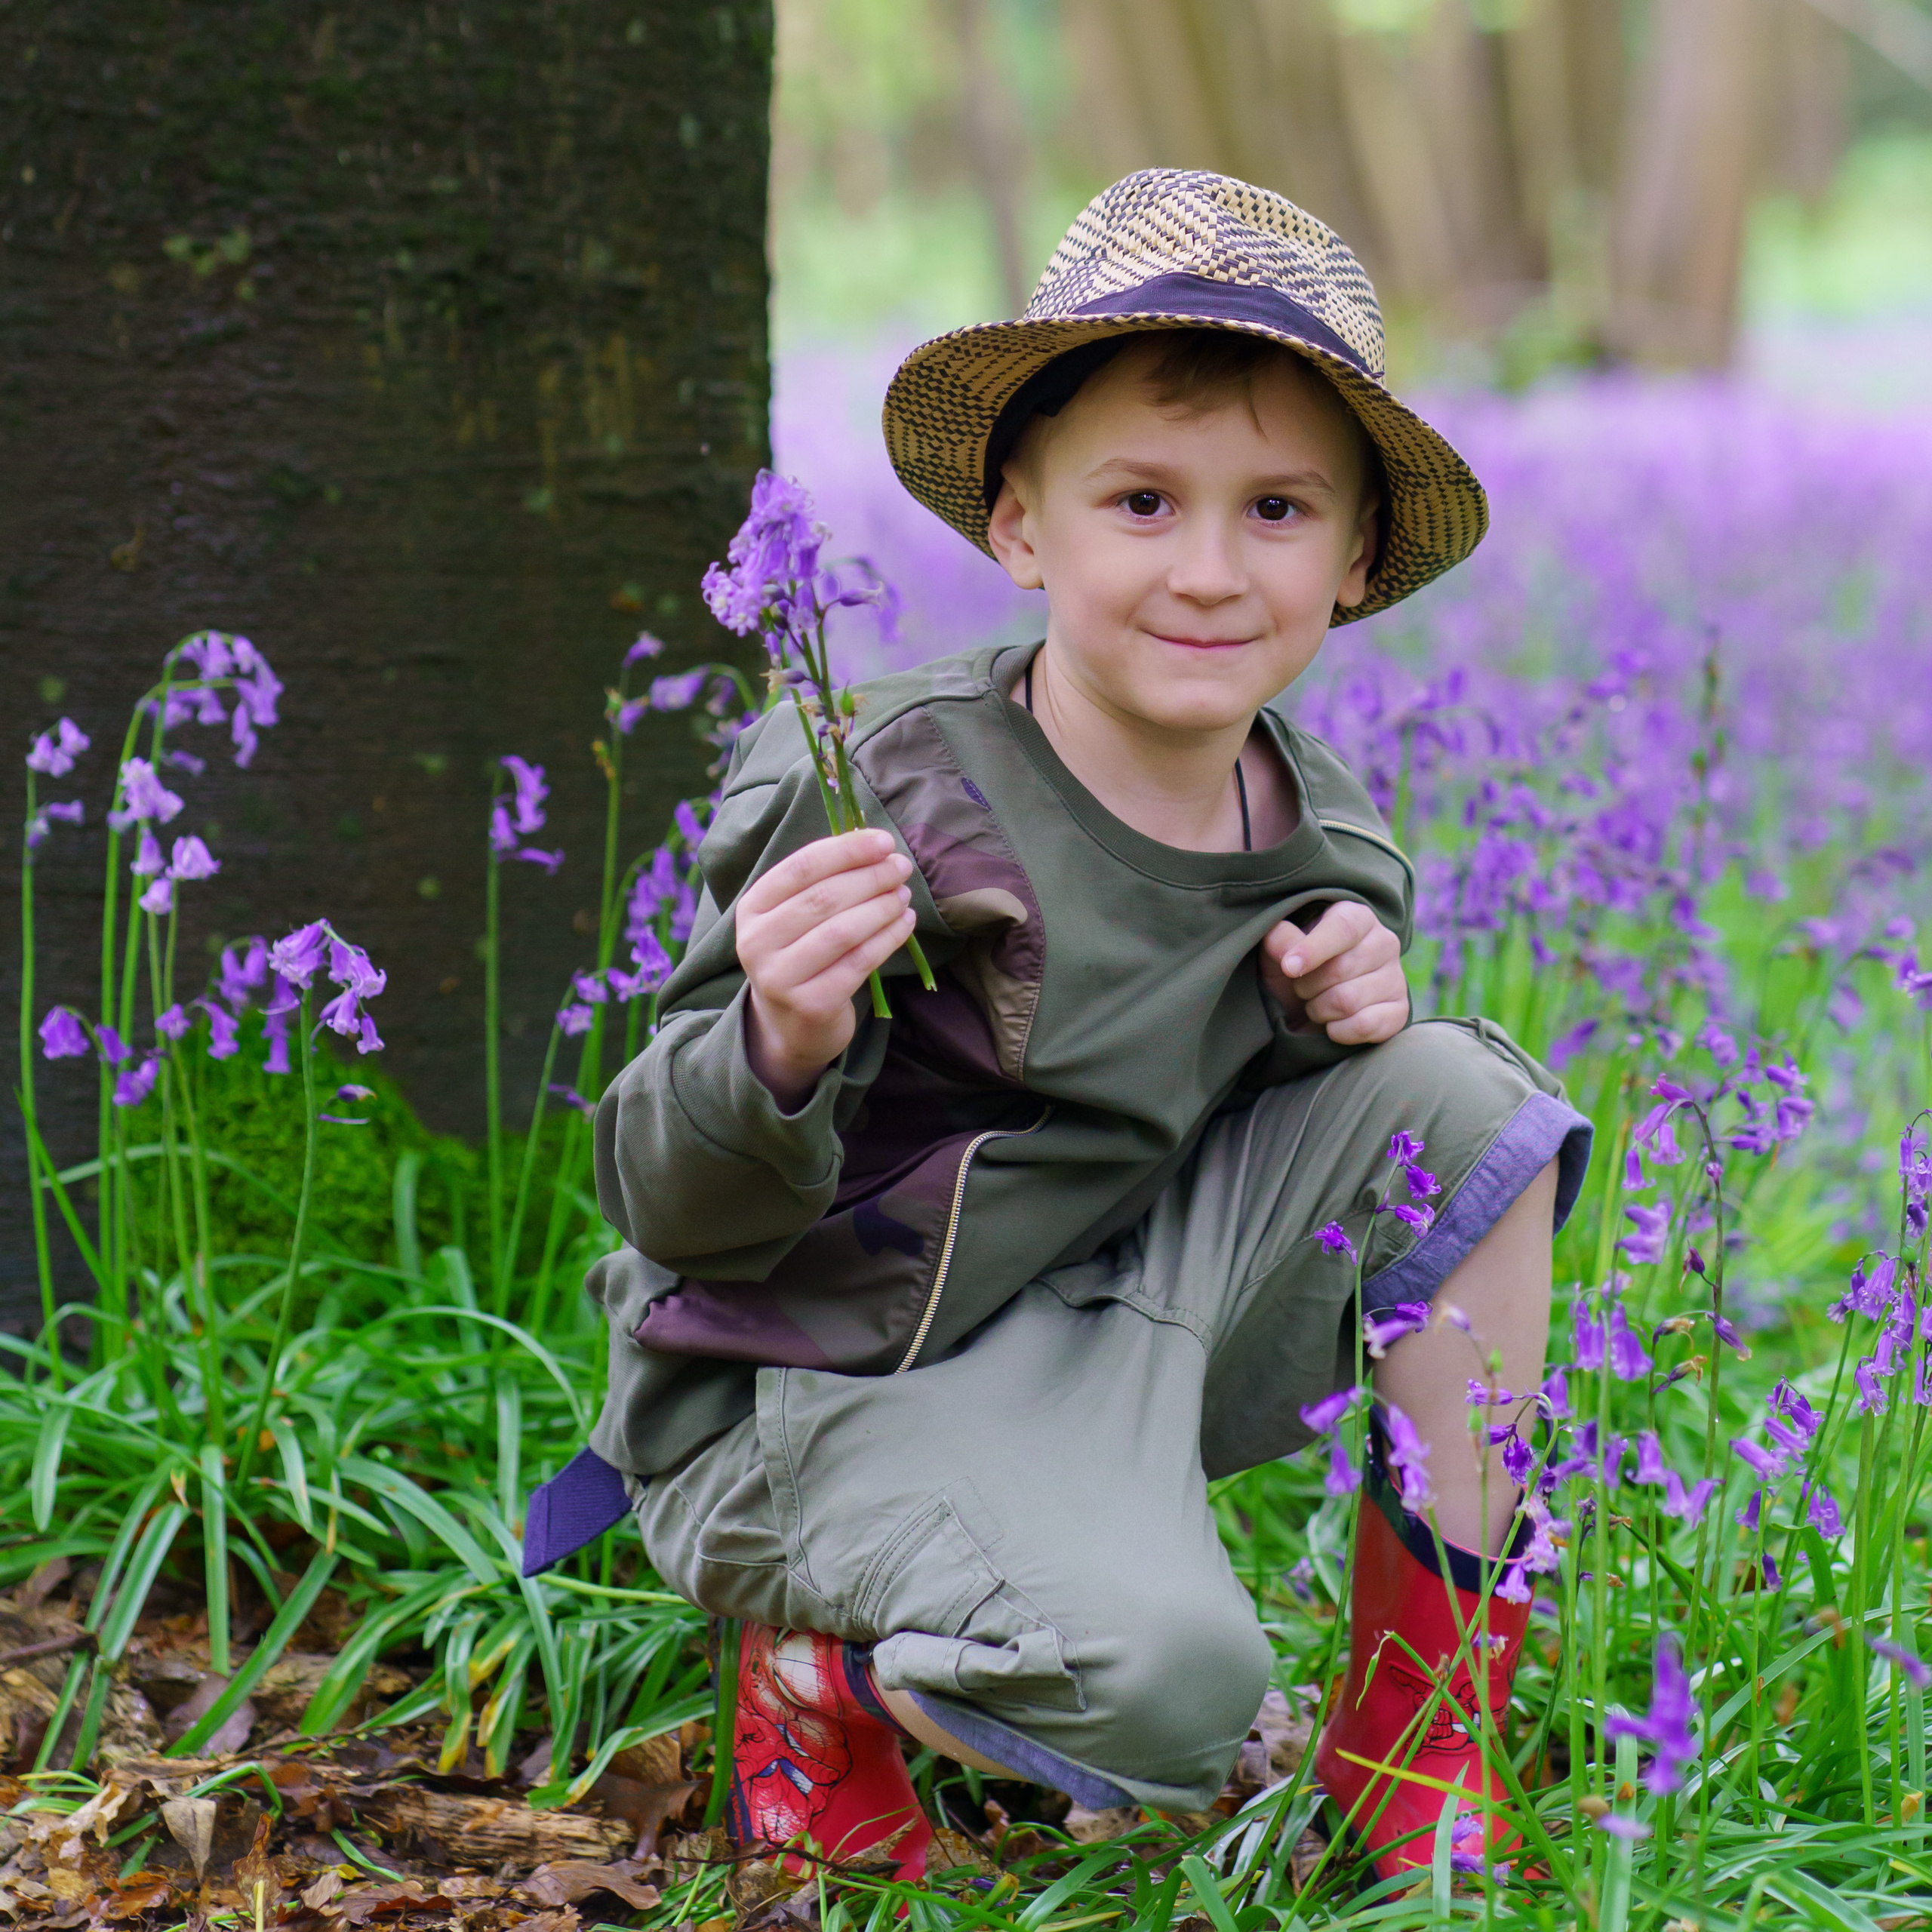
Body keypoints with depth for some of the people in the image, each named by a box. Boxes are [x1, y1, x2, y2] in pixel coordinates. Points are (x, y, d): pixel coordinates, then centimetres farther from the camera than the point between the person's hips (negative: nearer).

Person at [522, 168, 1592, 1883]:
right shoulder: (885, 804, -23)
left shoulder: (1315, 827, -3)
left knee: (1459, 1099, -8)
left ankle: (1421, 1728, 2)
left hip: (1093, 1325, 7)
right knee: (1169, 1691, -32)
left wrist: (1345, 995, -6)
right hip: (817, 1381, -7)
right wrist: (781, 1045, -43)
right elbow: (680, 1221, -20)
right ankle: (818, 1673, 3)